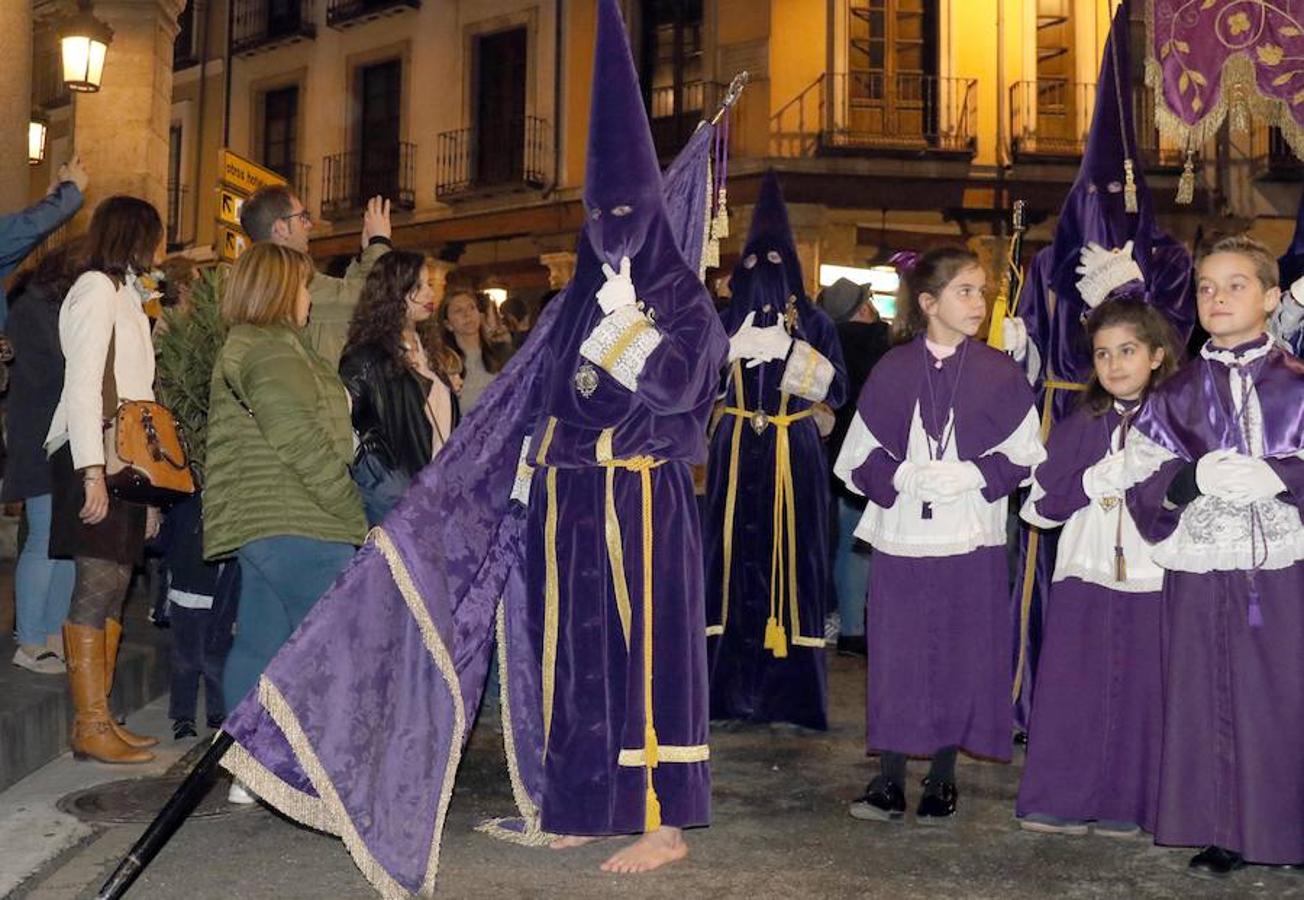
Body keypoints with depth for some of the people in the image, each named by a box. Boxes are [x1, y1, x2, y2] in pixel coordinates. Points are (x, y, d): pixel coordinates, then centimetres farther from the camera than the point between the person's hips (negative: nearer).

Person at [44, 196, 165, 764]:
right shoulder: (97, 287, -4)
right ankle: (90, 728, -7)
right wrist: (92, 471, -22)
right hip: (95, 457, -9)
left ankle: (99, 718, 11)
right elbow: (83, 384, -14)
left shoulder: (126, 295, 23)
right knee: (99, 585, -10)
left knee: (115, 586, 7)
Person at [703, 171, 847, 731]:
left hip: (794, 458, -1)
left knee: (789, 561, -4)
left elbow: (837, 390, -5)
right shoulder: (729, 320, 10)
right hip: (737, 457, 1)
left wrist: (791, 352, -15)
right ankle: (731, 685, 7)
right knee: (734, 557, -2)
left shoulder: (813, 324, 6)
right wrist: (732, 349, -14)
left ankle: (790, 690, 4)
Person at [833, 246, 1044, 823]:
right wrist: (904, 476, -13)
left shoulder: (1000, 373, 3)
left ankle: (942, 779, 21)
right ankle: (890, 779, 14)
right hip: (901, 537, 0)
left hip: (972, 540, 0)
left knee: (962, 656, 5)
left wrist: (973, 475, -12)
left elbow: (1026, 458, 4)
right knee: (897, 653, 3)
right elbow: (856, 460, 3)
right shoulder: (892, 371, 3)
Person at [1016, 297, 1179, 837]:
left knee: (1144, 689, 1)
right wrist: (1100, 479, -10)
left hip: (1154, 578, -2)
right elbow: (1042, 503, 0)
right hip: (1085, 575, 2)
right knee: (1071, 688, 3)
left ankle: (1124, 805, 15)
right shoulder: (1080, 427, 9)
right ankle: (1061, 800, 15)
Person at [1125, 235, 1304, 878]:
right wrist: (1194, 476, -14)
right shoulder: (1175, 395, 10)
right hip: (1200, 571, 1)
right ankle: (1219, 832, 17)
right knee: (1207, 698, 4)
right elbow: (1140, 480, 3)